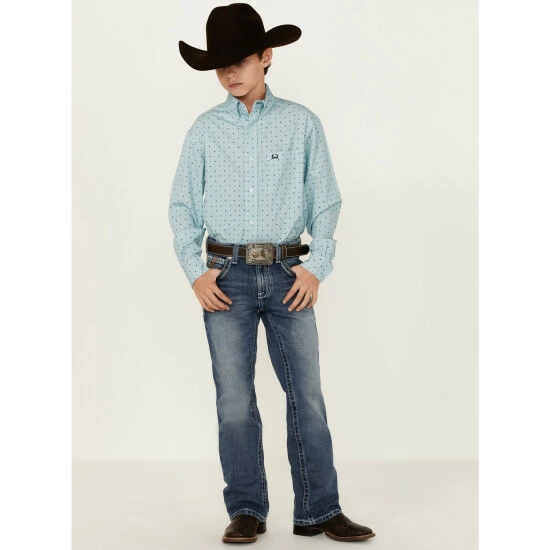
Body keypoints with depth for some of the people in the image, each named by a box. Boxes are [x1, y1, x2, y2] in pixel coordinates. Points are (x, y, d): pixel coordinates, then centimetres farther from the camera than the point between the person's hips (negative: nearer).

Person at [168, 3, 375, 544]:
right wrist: (195, 272, -2)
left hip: (288, 275, 0)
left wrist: (316, 267, -5)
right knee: (234, 400, 3)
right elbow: (182, 205, 8)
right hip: (227, 277, 1)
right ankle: (246, 512, 13)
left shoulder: (301, 123, 5)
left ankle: (318, 511, 10)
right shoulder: (204, 129, 7)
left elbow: (325, 201, 4)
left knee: (307, 393, 1)